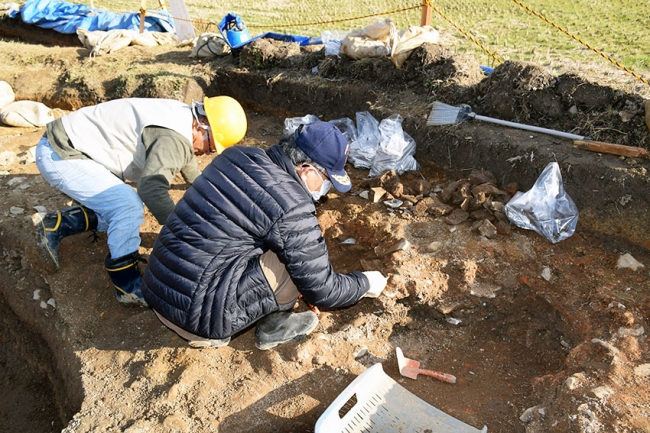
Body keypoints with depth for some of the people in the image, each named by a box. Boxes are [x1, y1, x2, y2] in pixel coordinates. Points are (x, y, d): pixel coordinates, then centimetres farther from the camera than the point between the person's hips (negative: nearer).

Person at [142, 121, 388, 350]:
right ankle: (273, 326, 14)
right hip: (198, 315, -8)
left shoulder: (239, 155, 3)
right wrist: (366, 283, 11)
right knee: (300, 255, -7)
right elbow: (322, 291, -10)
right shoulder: (292, 209, -20)